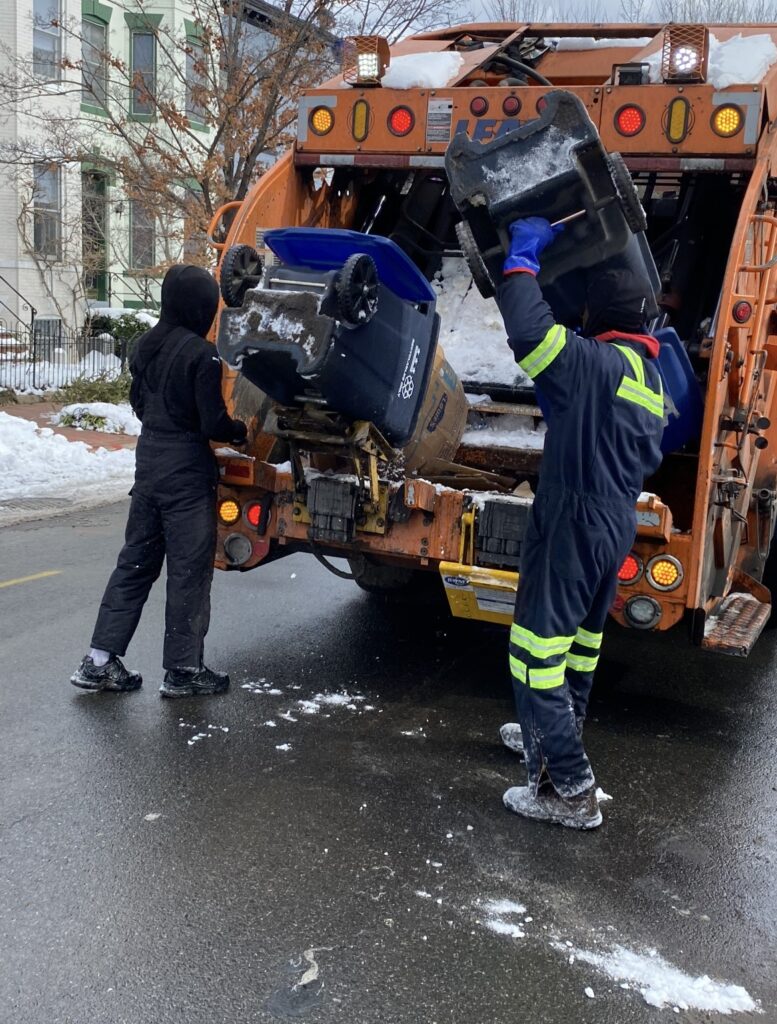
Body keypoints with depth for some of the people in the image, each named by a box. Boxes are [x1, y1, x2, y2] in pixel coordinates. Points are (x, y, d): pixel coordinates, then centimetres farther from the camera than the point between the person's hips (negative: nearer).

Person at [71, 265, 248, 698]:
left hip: (149, 463, 7)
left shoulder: (147, 345, 6)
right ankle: (183, 670, 12)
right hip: (188, 472, -7)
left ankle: (100, 660, 17)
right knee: (189, 570, 3)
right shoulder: (202, 354, -17)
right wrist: (242, 431, 3)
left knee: (136, 561, 14)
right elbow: (214, 423, -17)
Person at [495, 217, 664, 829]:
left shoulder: (597, 363, -18)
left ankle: (571, 792, -2)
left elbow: (529, 332, -31)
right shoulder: (651, 378, 14)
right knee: (581, 640, 24)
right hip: (617, 526, 10)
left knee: (537, 654, -5)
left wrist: (522, 258, -17)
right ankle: (555, 738, 43)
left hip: (572, 524, -10)